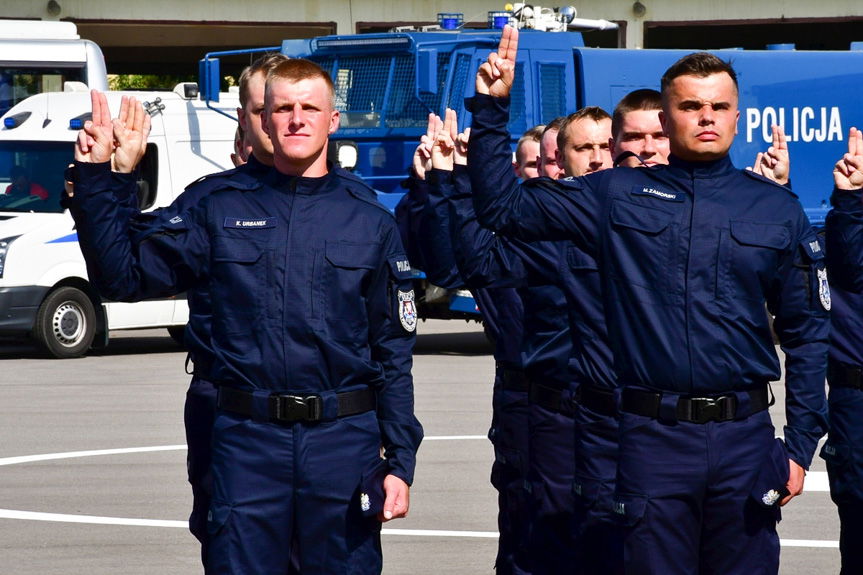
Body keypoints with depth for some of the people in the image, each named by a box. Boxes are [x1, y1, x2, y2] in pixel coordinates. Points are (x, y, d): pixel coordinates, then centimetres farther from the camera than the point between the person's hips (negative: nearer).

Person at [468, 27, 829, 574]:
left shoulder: (777, 209, 7)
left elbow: (807, 332, 8)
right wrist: (492, 109, -2)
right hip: (653, 435, -1)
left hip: (746, 435, 1)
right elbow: (502, 206, 7)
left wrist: (801, 444, 2)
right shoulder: (619, 196, 5)